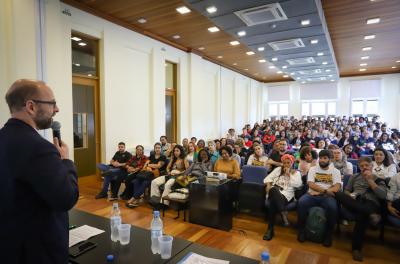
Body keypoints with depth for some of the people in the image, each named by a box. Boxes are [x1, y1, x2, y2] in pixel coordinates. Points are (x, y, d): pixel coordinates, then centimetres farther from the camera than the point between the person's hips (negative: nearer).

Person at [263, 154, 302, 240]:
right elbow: (268, 178, 18)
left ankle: (270, 229, -31)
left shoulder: (296, 173, 18)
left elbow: (297, 184, -1)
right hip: (274, 193, 2)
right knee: (274, 190, -40)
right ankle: (283, 214, -43)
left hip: (286, 194, -2)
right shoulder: (278, 169, 25)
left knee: (273, 201, -37)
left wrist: (289, 174, 0)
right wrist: (268, 185, -3)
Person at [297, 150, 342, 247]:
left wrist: (319, 191, -14)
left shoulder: (335, 171, 11)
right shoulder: (313, 169, 12)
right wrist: (325, 190, -16)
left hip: (327, 197, 0)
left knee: (333, 207, -35)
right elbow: (311, 184, -2)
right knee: (301, 202, -31)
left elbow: (337, 187, -4)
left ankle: (328, 233, -11)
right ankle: (302, 229, -12)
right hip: (312, 195, 1)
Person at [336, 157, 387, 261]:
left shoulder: (379, 180, 18)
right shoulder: (354, 177, 24)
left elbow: (383, 196, 0)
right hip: (354, 202, 3)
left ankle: (356, 248, -29)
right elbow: (346, 191, 21)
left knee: (362, 215, -40)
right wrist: (350, 196, -3)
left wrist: (370, 180, -3)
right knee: (339, 194, -32)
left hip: (371, 203, -2)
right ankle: (370, 214, -43)